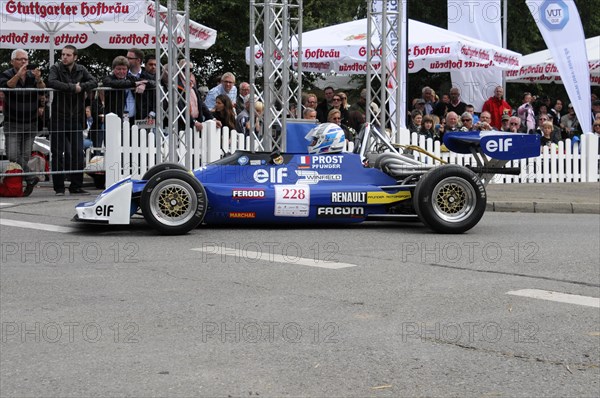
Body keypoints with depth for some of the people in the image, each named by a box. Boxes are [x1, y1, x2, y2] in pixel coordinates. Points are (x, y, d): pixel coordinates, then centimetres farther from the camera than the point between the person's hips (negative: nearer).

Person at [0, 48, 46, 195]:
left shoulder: (33, 75, 7)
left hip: (31, 123, 2)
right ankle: (31, 178, -2)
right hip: (12, 124, -2)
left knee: (25, 156, 2)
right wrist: (18, 75, -35)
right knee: (13, 156, -13)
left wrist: (39, 80, -30)